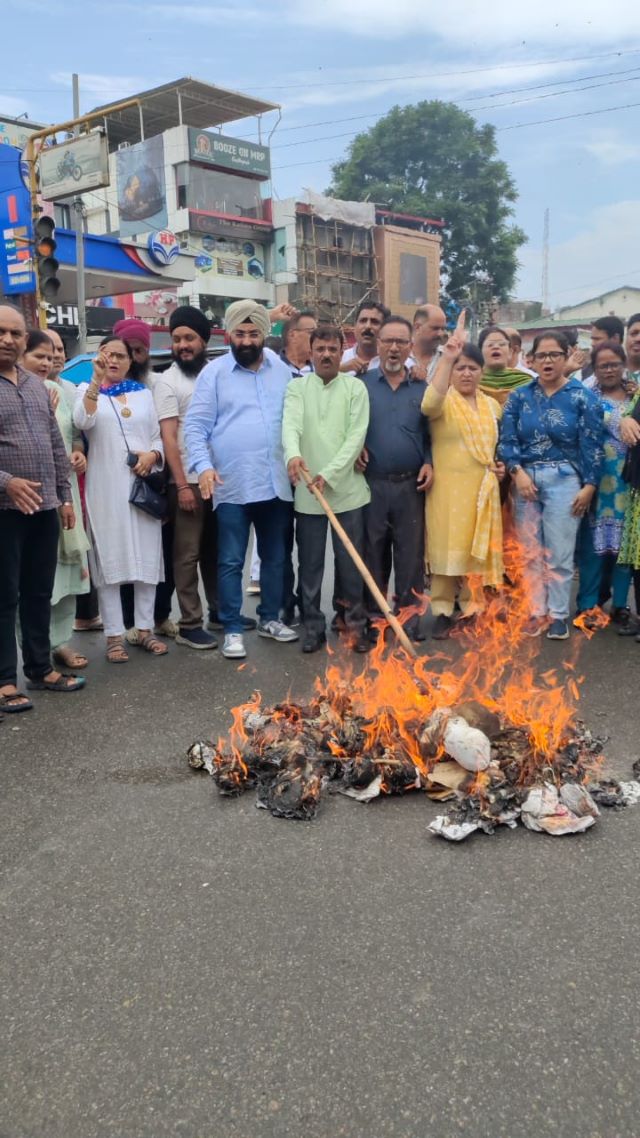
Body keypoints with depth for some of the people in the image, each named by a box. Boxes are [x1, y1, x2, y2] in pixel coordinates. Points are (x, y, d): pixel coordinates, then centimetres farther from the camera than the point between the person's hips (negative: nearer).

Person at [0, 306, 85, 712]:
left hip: (44, 508, 6)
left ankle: (41, 668, 25)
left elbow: (57, 446, 16)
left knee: (39, 593, 13)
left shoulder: (38, 385, 13)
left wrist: (65, 497, 13)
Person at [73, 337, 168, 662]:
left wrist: (152, 455, -8)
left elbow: (158, 436, 14)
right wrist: (97, 379, -26)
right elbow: (82, 421, -17)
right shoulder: (87, 389, 5)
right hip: (106, 488, -3)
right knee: (110, 559, -2)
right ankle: (114, 635, 4)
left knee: (146, 557, 5)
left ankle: (145, 629, 15)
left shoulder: (143, 392, 15)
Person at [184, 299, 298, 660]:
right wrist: (204, 466, -18)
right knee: (231, 562, 2)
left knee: (276, 557, 14)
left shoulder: (283, 371, 8)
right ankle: (233, 629, 12)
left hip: (276, 483, 4)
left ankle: (270, 618, 30)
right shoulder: (214, 372, -1)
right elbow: (195, 425, -5)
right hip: (232, 486, -3)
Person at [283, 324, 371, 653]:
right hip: (307, 491, 1)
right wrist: (293, 454, -35)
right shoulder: (297, 387, 5)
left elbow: (356, 436, -6)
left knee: (350, 562, 6)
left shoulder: (355, 387, 3)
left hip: (347, 489, -1)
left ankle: (356, 624, 18)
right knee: (310, 563, 7)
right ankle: (313, 626, 18)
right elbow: (291, 424, -13)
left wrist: (329, 474, -16)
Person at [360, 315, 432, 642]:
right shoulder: (361, 384, 4)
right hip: (372, 485, -1)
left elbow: (431, 434, 12)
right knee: (373, 554, 8)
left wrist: (429, 463, -3)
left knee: (410, 555, 5)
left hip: (410, 486, 1)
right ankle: (373, 617, 19)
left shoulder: (422, 388, 8)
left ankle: (409, 618, 15)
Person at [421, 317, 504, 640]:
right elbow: (429, 404, -31)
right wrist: (446, 358, -35)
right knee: (448, 550, -2)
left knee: (477, 550, 11)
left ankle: (471, 607, 23)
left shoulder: (492, 405, 12)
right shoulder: (444, 401, -5)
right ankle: (443, 612, 7)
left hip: (482, 489, 5)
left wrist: (499, 465, 3)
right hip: (449, 488, -5)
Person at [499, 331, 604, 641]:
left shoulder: (582, 397, 1)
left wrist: (589, 486, -7)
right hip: (525, 480, 3)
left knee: (559, 554, -1)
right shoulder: (519, 397, 7)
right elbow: (506, 440, 2)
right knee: (530, 553, 7)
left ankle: (559, 614, 11)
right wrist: (518, 472, -12)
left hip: (564, 480, -3)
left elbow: (591, 446, -2)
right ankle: (537, 611, 18)